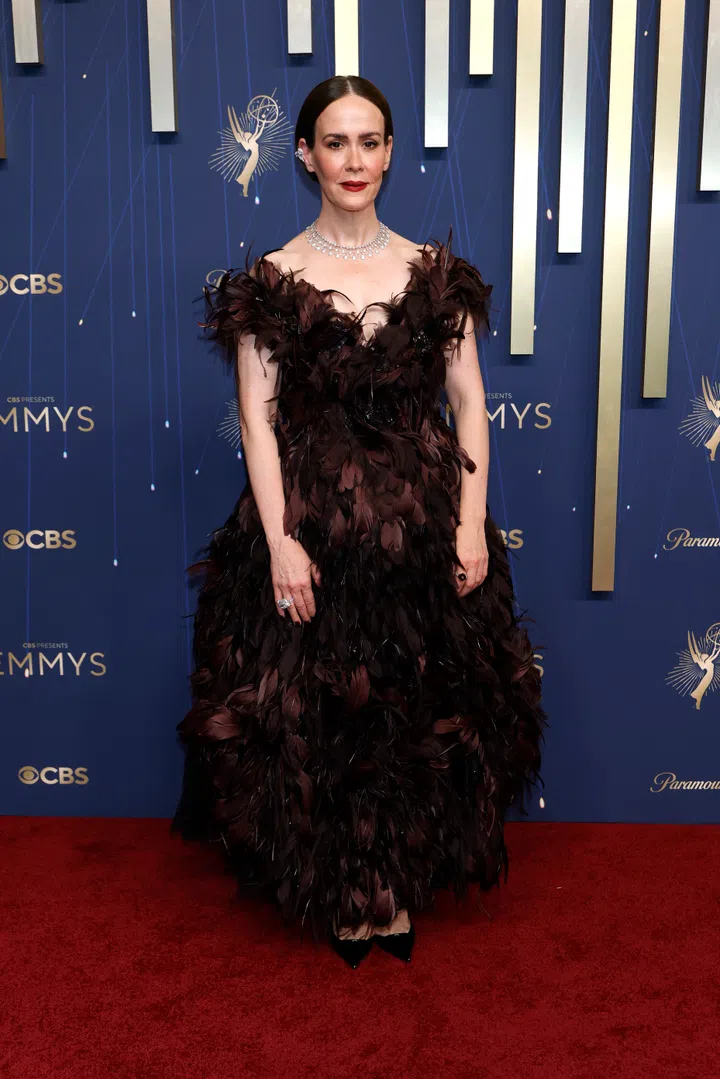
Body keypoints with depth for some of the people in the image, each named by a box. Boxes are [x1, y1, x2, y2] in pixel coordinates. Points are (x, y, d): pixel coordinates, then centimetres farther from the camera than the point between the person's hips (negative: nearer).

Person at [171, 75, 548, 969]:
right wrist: (279, 539, -14)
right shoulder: (270, 280, 0)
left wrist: (472, 520, -6)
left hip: (422, 517, 2)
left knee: (422, 706, 10)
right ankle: (342, 891, 29)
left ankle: (399, 880, 32)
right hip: (310, 521, -2)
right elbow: (257, 418, -5)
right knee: (312, 710, 5)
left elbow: (469, 402, 4)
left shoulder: (435, 273, 5)